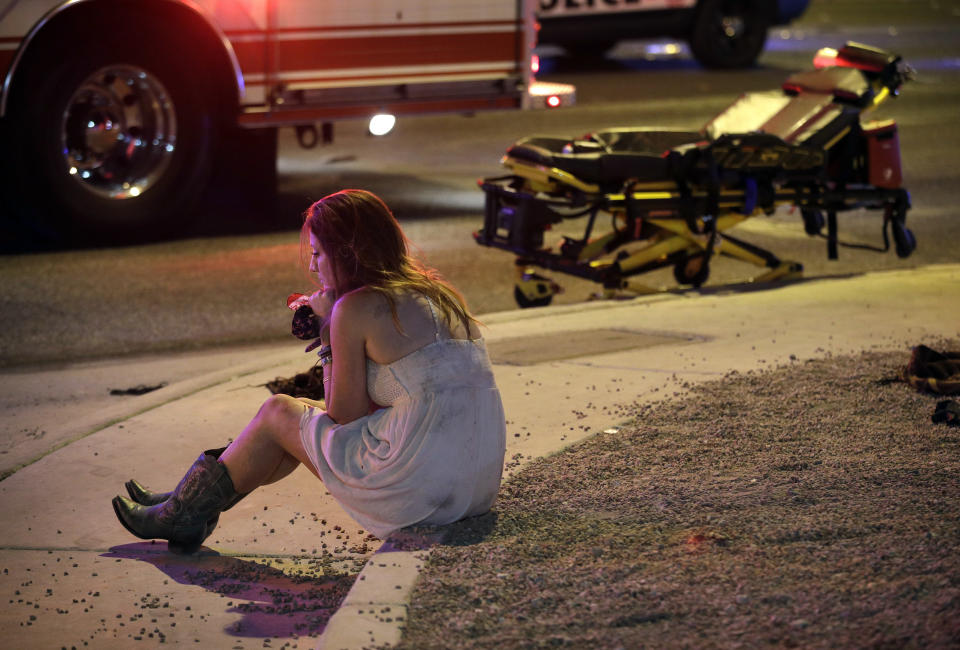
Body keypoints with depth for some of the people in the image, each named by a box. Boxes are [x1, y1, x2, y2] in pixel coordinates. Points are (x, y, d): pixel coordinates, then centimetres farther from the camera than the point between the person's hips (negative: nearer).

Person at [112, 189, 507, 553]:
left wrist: (329, 334, 6)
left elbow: (344, 418, -2)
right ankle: (191, 503, 36)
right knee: (303, 416, 24)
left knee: (278, 413, 14)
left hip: (420, 489, -8)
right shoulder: (436, 293, 15)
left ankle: (183, 514, 31)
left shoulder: (356, 308, -9)